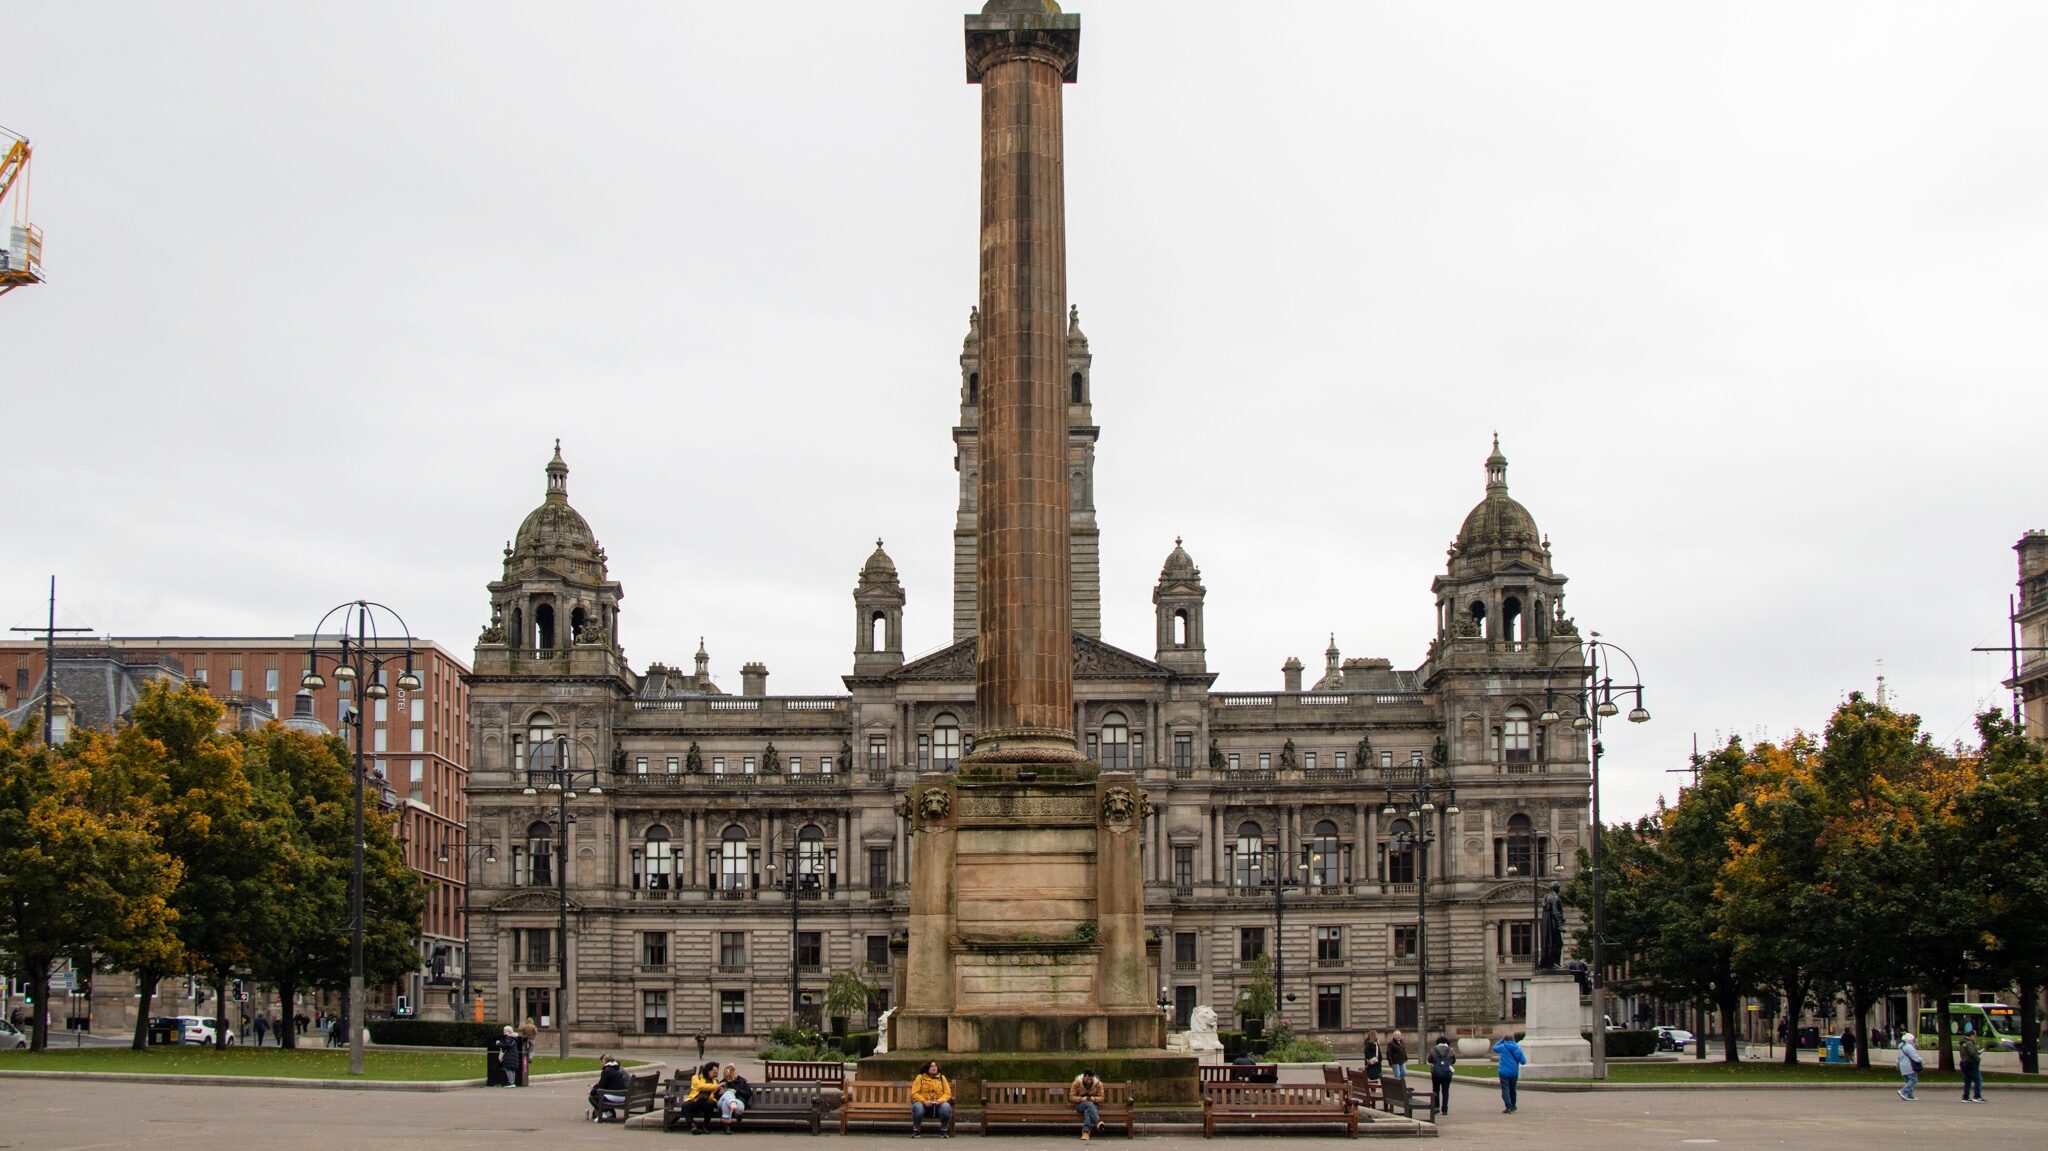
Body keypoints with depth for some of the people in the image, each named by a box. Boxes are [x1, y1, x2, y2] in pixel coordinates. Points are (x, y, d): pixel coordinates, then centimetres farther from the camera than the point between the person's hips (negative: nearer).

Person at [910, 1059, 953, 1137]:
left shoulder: (942, 1078, 11)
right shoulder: (920, 1077, 5)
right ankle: (916, 1131, -16)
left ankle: (944, 1130, -12)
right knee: (917, 1107, -36)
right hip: (923, 1104, -1)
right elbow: (914, 1093, -2)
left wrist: (940, 1101, -17)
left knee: (946, 1107, -33)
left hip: (938, 1104, 1)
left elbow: (947, 1093, 4)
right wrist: (924, 1101, -19)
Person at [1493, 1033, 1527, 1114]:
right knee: (1512, 1090, 17)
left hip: (1503, 1072, -3)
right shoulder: (1518, 1048, 1)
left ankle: (1509, 1106, -21)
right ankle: (1513, 1107, 29)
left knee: (1505, 1089, -5)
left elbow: (1494, 1048, 17)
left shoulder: (1502, 1047, -4)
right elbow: (1523, 1061, 2)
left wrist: (1501, 1040, 23)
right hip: (1514, 1073, 3)